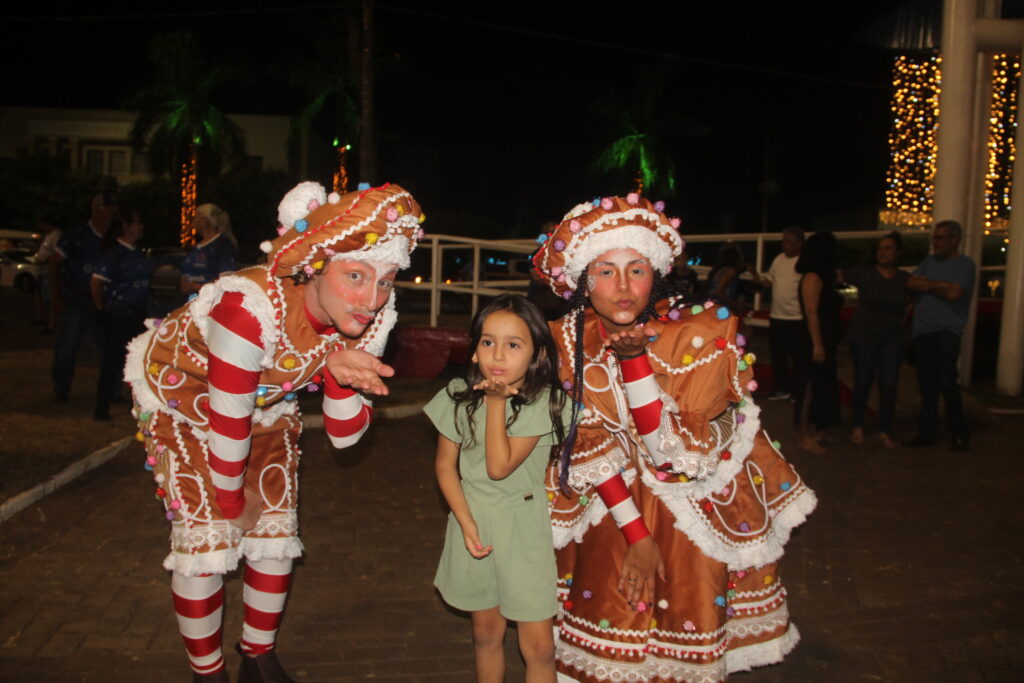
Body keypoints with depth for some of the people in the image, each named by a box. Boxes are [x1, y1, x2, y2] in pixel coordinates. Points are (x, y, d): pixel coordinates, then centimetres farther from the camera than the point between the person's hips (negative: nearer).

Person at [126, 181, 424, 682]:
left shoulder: (369, 318, -23)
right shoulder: (251, 307, -41)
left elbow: (344, 435, -16)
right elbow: (227, 422, -28)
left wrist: (340, 374, -37)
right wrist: (232, 502, -12)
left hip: (266, 402, 5)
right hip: (180, 391, -4)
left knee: (278, 530, 4)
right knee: (206, 534, -9)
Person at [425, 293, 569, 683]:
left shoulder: (543, 401, -16)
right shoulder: (460, 396, -7)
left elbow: (500, 466, -21)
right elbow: (446, 465, 0)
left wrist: (496, 401, -20)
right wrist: (466, 521, -10)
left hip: (526, 525, -3)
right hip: (474, 519, 3)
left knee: (538, 644, 1)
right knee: (486, 630, 18)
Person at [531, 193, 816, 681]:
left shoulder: (702, 333, -25)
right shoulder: (569, 341, -15)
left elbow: (676, 452, -28)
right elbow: (593, 449, -10)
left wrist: (633, 357, -36)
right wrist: (636, 536, -14)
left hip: (698, 506, -2)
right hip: (611, 503, 2)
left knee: (687, 629, 8)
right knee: (607, 626, 11)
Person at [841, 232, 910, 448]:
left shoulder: (904, 279, 4)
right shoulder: (864, 273, -4)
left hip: (892, 339, 2)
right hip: (863, 336, -2)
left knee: (889, 384, -1)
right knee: (862, 382, 5)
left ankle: (885, 431, 12)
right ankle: (857, 427, 20)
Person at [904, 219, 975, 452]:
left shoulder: (965, 264, -2)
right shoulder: (929, 261, 16)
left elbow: (953, 293, -16)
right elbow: (911, 283, 3)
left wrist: (927, 285, 0)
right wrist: (938, 285, -7)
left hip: (946, 332, -5)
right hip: (922, 332, 6)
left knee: (947, 384, -7)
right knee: (928, 385, 8)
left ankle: (959, 434, 7)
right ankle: (926, 432, 14)